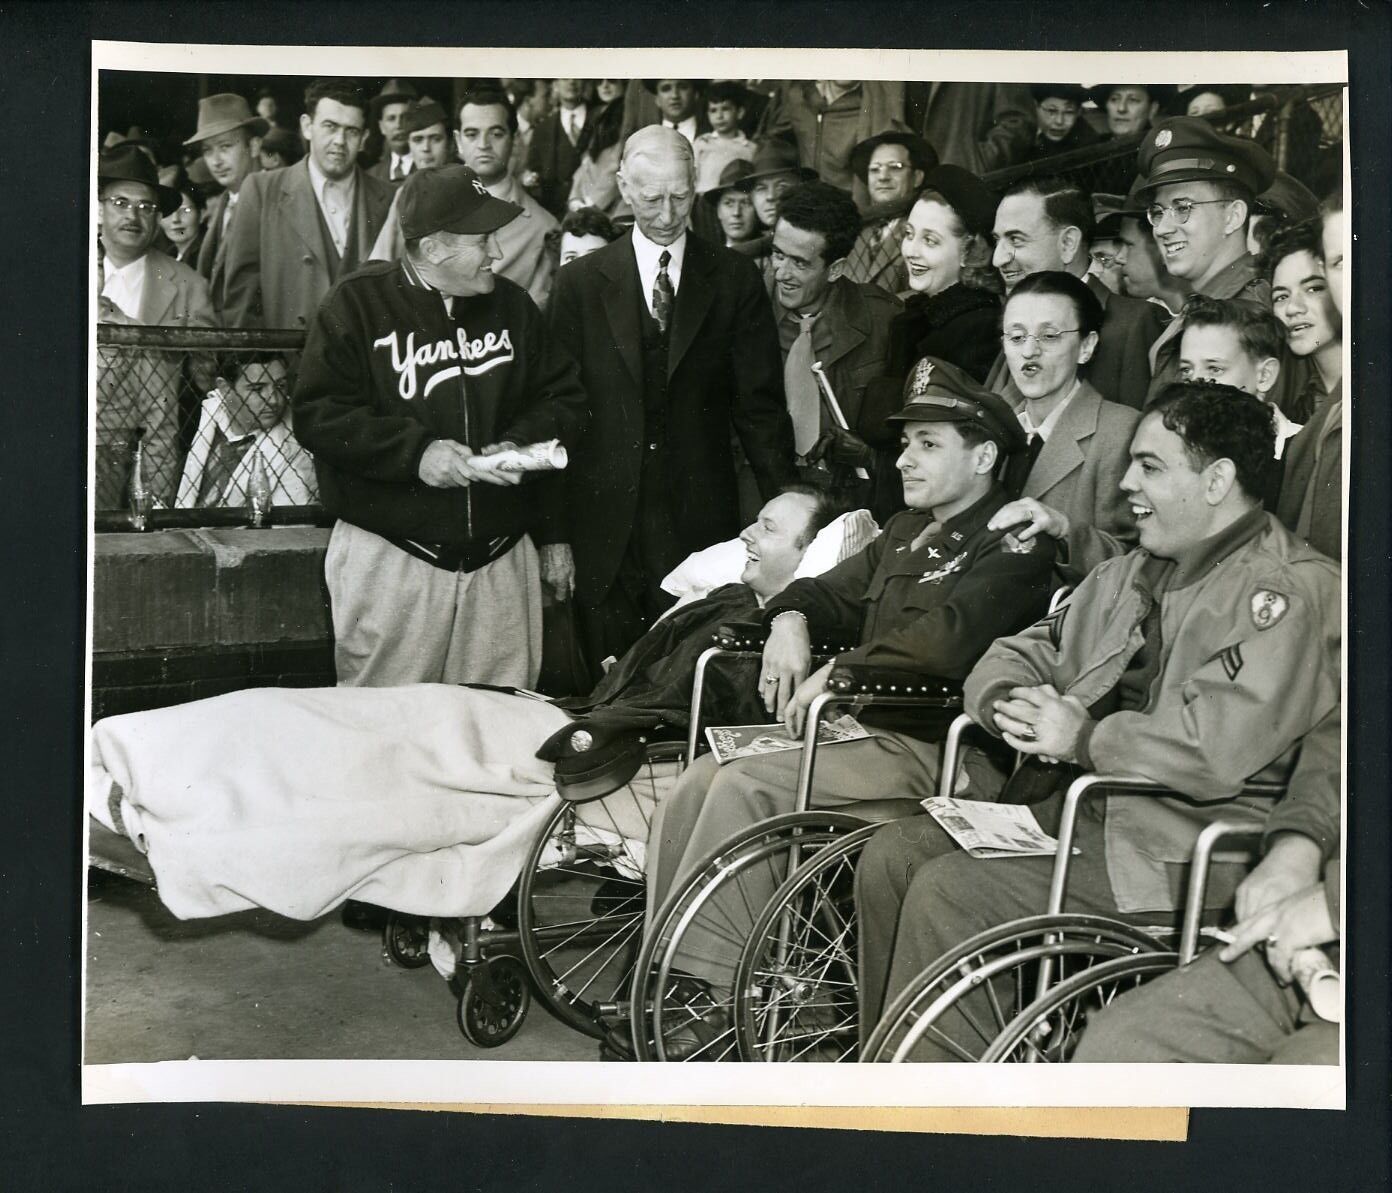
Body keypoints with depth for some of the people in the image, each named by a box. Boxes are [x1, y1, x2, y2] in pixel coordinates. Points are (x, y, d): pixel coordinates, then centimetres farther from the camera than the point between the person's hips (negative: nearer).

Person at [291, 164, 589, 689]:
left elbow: (564, 399, 14)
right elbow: (316, 414, -10)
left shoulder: (511, 303, 10)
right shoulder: (359, 303, -3)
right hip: (389, 557, -4)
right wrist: (415, 451, -18)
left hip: (500, 559, 4)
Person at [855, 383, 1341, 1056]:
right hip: (1073, 805, 9)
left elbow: (1214, 753, -24)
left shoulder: (1290, 591, -12)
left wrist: (1079, 737, -12)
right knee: (893, 854, -6)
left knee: (949, 890, -22)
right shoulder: (1127, 576, 18)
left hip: (1181, 849, -9)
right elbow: (1015, 655, 23)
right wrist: (1010, 704, -2)